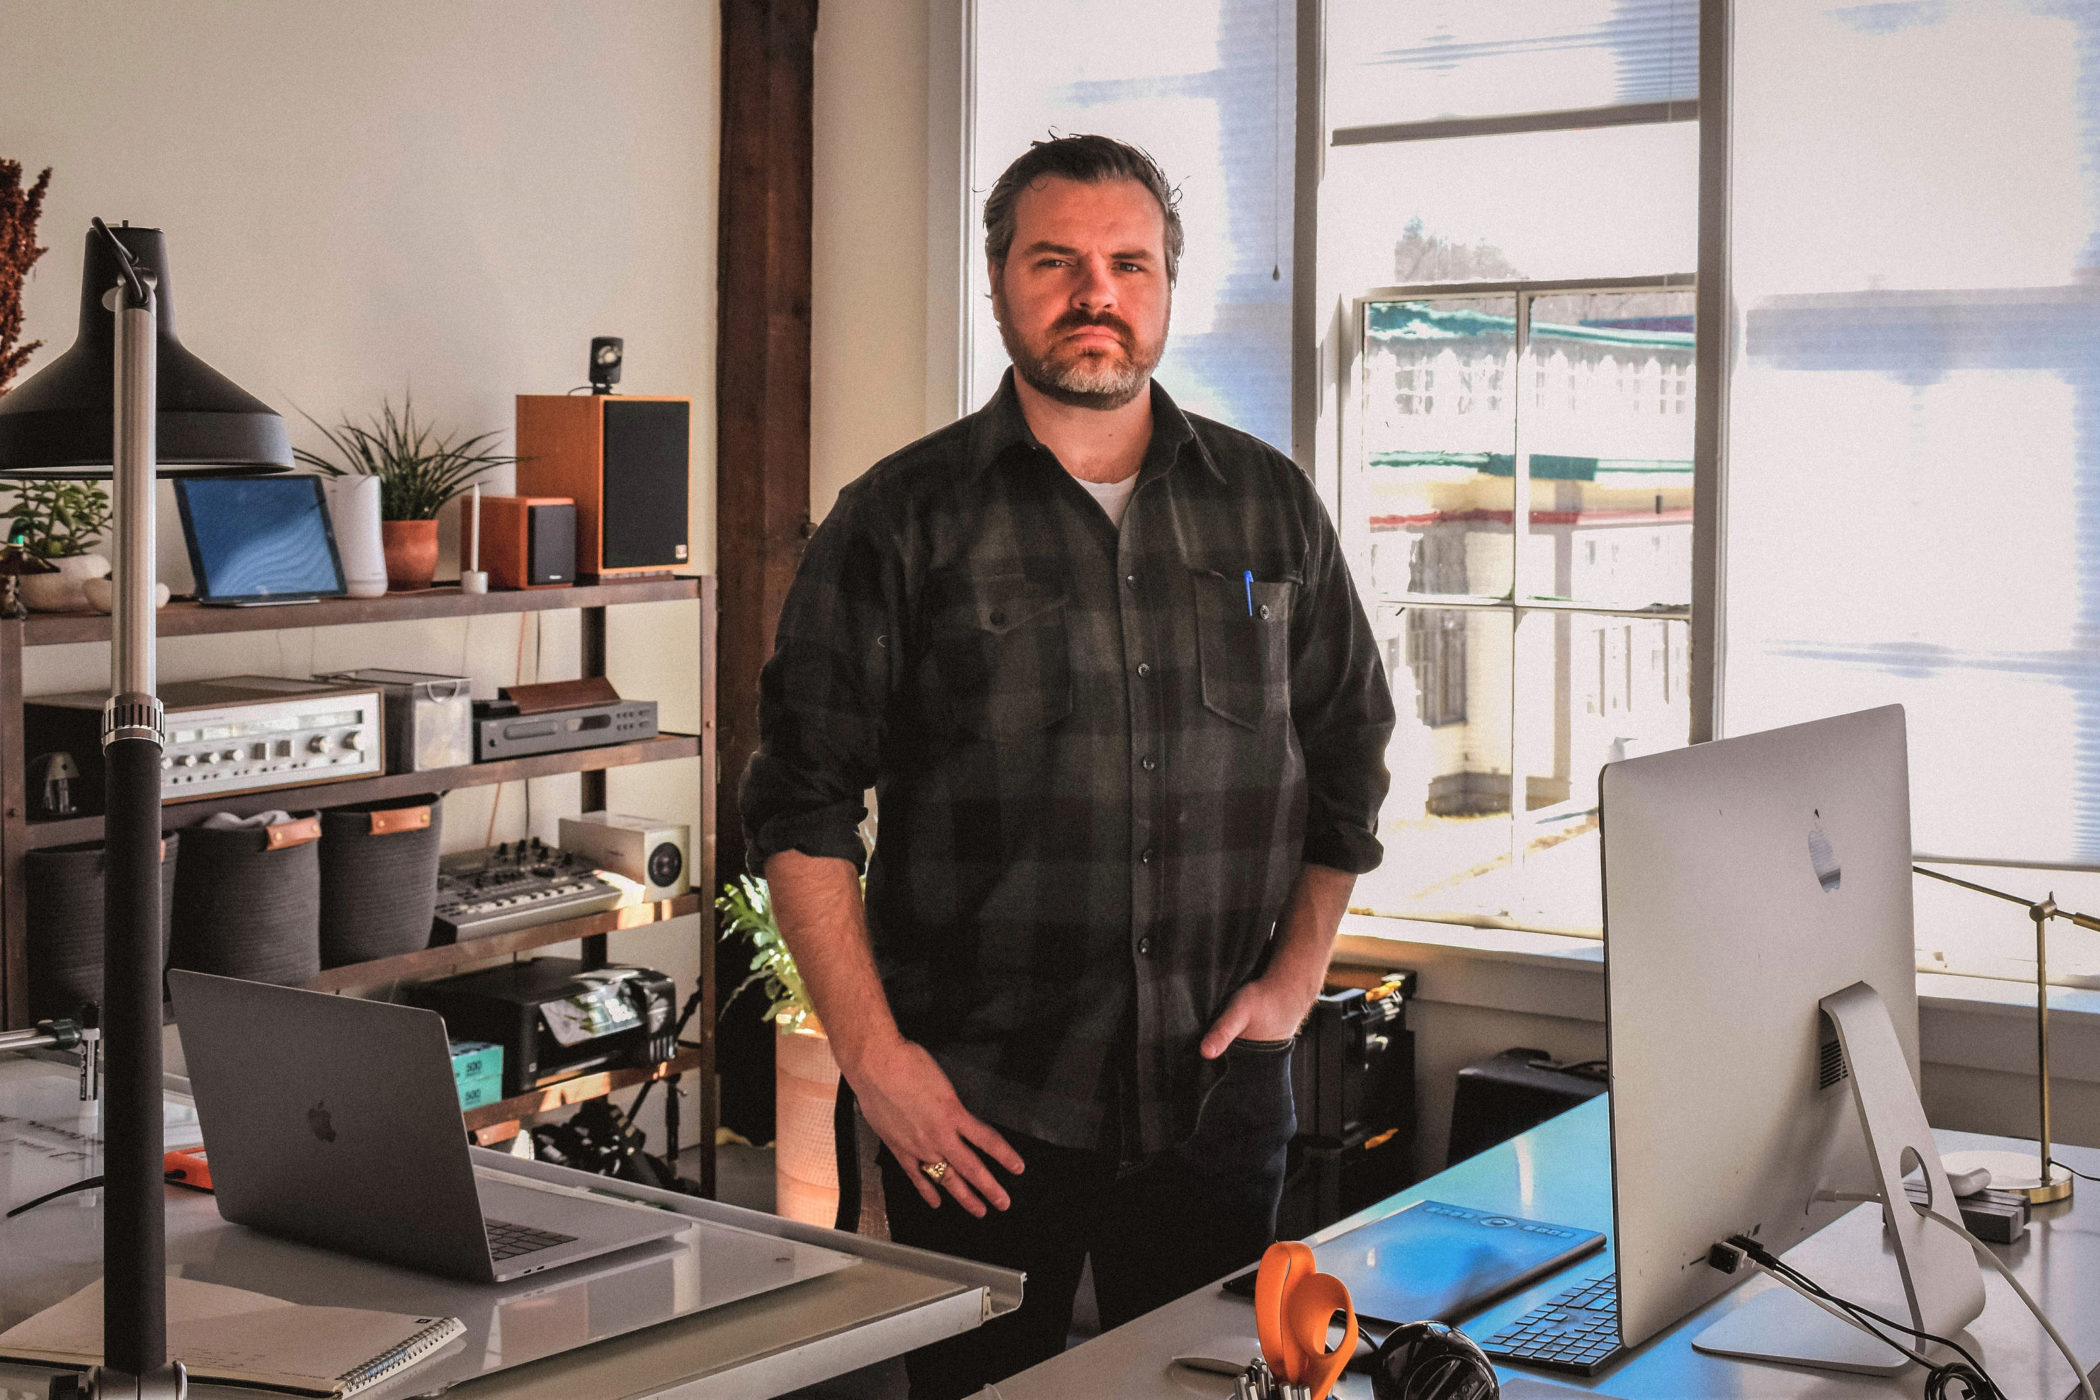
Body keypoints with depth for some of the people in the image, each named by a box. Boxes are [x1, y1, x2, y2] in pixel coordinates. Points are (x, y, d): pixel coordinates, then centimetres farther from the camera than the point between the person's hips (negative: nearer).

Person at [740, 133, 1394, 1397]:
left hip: (1217, 1094, 3)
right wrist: (874, 1055, -9)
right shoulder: (903, 520, -2)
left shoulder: (1271, 506, 7)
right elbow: (803, 806, -3)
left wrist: (1296, 974, 6)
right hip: (973, 1108, -2)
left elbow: (1350, 760, 15)